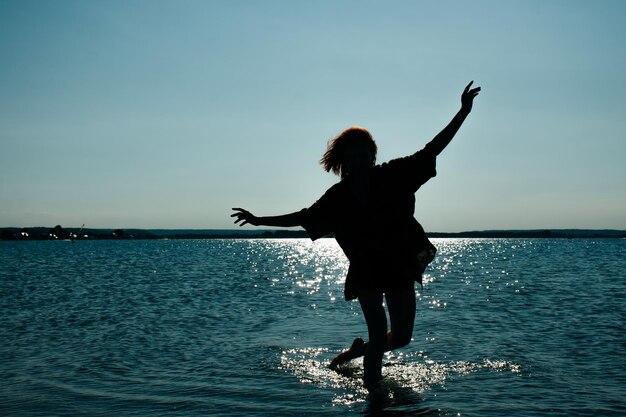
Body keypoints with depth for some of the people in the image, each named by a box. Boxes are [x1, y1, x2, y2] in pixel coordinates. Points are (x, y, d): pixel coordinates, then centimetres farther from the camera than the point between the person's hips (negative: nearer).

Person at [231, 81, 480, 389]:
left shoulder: (393, 176, -8)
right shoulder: (337, 197, -6)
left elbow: (432, 149, -8)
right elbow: (303, 217, 5)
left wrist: (463, 111, -14)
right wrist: (260, 220, 4)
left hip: (401, 268, 2)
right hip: (366, 273, -2)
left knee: (401, 337, 10)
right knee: (379, 335, -10)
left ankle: (356, 352, 38)